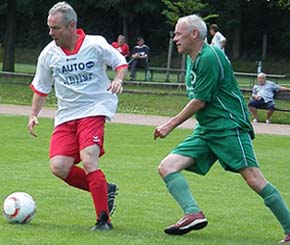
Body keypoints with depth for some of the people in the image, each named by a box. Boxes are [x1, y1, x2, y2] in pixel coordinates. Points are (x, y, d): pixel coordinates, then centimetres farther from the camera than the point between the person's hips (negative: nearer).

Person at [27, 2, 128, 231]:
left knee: (88, 159, -24)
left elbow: (121, 62, 7)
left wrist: (118, 80, -13)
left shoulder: (96, 45, -7)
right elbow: (41, 89, 15)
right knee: (59, 167, -12)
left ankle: (104, 219, -15)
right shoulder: (48, 54, 3)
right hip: (66, 116, 4)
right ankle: (104, 190, 11)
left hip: (94, 110, -4)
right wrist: (34, 115, 6)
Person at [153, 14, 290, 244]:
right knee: (167, 166, -6)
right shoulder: (193, 59, 16)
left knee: (254, 179, -16)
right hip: (206, 131, 10)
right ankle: (193, 214, -23)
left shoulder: (210, 57, -14)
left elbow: (200, 101, -13)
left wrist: (171, 125, -5)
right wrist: (172, 123, 22)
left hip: (229, 128, -10)